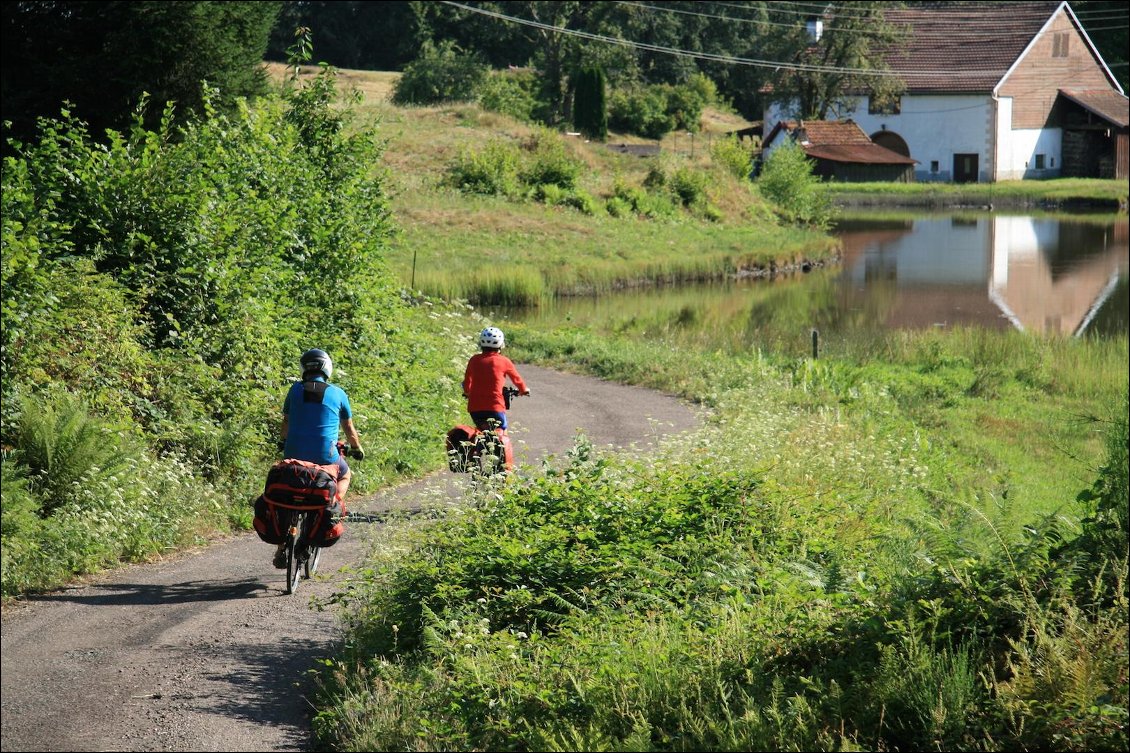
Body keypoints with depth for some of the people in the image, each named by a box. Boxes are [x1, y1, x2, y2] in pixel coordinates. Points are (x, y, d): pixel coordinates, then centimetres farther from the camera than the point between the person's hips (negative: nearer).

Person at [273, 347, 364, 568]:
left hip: (294, 453, 1)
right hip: (324, 456, -1)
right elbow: (348, 427, 16)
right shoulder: (338, 394, 4)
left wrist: (285, 443, 40)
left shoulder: (295, 390, 7)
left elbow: (286, 422, 20)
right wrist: (357, 449, 35)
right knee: (345, 475, 30)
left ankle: (282, 549, 10)